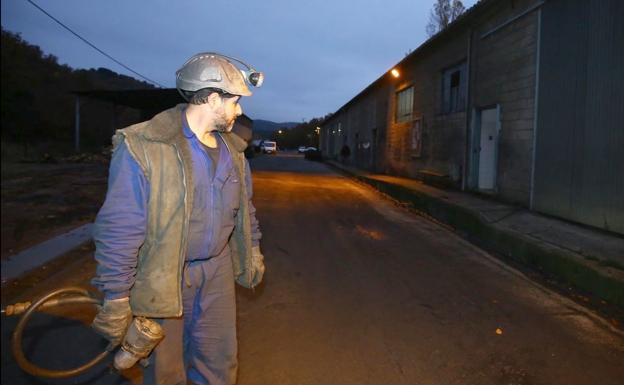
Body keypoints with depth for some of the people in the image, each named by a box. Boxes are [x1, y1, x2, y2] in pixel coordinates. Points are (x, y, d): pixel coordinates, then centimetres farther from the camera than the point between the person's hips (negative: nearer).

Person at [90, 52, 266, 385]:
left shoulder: (233, 150, 3)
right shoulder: (142, 147, -18)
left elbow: (245, 209, 17)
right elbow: (119, 228, -18)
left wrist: (252, 251, 20)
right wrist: (117, 298, -16)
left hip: (217, 270, 6)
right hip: (162, 277, -5)